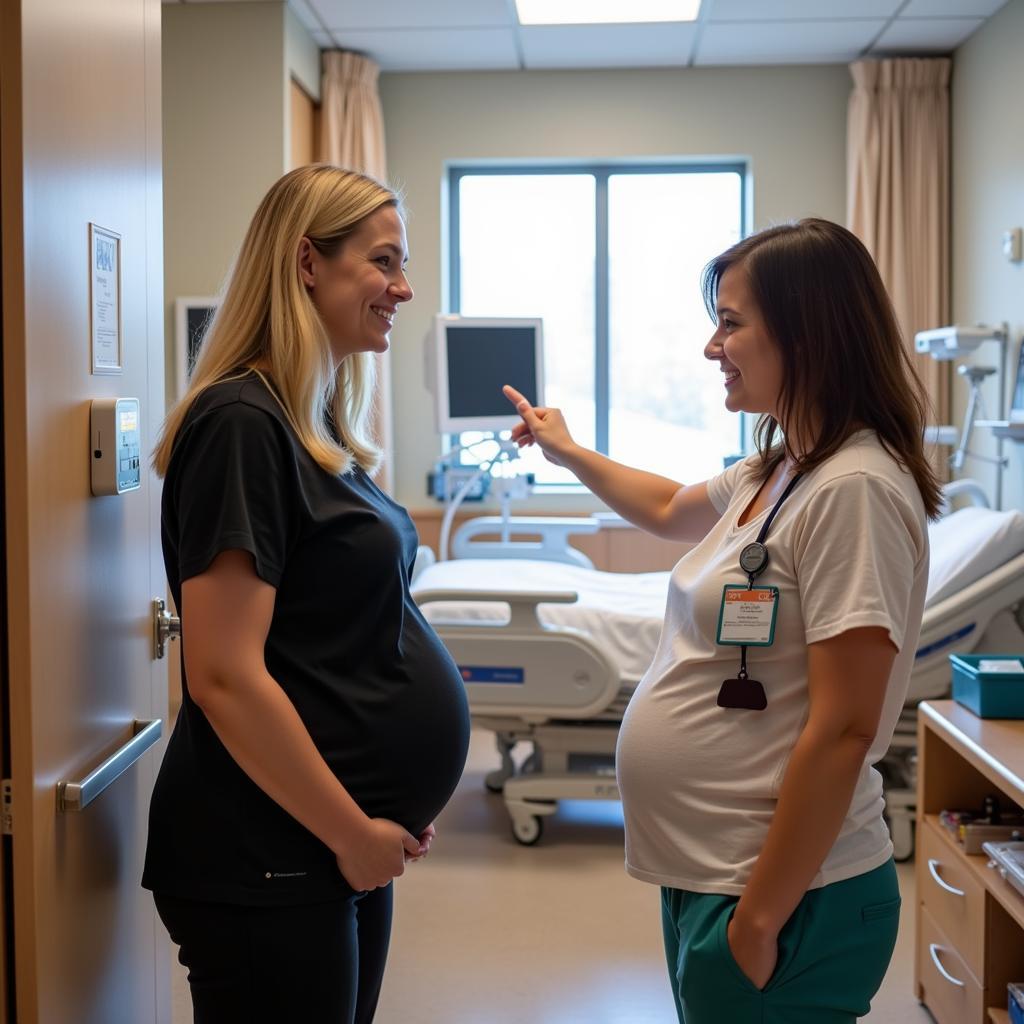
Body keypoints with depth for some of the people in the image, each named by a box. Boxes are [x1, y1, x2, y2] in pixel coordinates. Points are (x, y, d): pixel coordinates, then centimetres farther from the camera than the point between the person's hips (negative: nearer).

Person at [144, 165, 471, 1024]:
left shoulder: (317, 427, 9)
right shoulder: (242, 425, -18)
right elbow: (226, 676, -23)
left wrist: (379, 823, 10)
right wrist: (352, 832, -15)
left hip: (344, 847, 9)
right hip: (268, 862, -9)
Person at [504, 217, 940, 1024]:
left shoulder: (855, 489, -21)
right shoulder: (772, 474, 7)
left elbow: (841, 732, -23)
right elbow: (670, 509, 30)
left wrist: (759, 920, -20)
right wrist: (570, 454, 38)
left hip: (782, 895, -9)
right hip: (703, 873, 9)